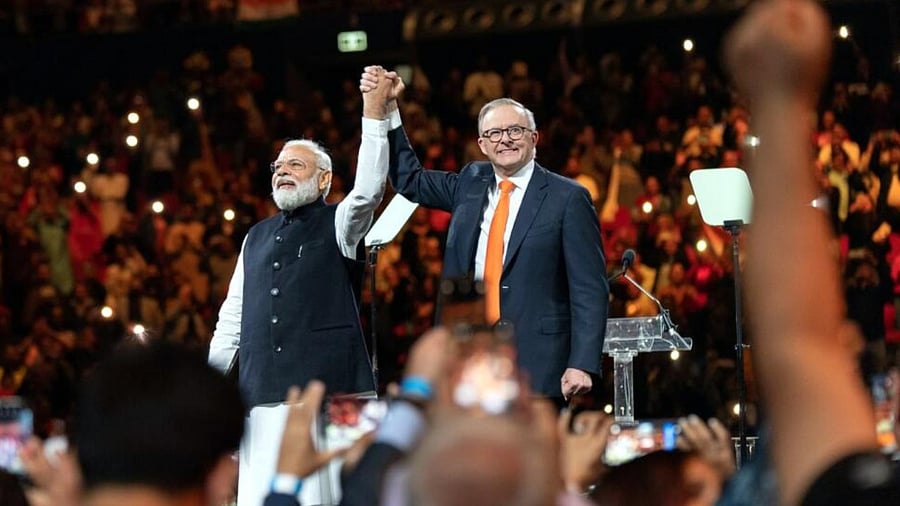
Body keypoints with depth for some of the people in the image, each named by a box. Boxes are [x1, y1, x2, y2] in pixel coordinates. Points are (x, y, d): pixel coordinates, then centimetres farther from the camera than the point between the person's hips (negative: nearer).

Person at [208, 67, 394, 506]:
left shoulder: (338, 224, 7)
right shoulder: (258, 237, 21)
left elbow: (368, 189, -14)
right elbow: (233, 316, 22)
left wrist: (373, 113, -20)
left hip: (326, 388, -4)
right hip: (262, 395, 5)